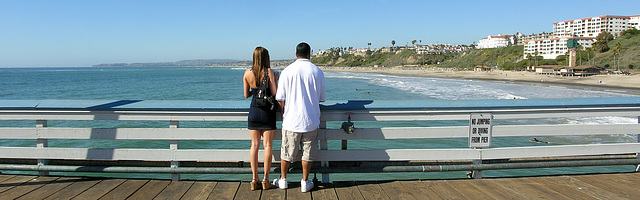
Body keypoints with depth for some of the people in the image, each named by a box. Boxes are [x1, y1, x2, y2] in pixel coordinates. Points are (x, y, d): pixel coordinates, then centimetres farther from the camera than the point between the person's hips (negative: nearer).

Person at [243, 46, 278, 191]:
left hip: (254, 111, 3)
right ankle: (265, 179, 8)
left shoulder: (247, 73, -1)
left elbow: (246, 95, 6)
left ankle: (254, 179, 11)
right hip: (267, 111, -3)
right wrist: (275, 81, 5)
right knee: (267, 145, 5)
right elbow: (275, 94, -13)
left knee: (254, 145, 9)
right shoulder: (269, 72, -11)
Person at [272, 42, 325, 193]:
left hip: (291, 119, 0)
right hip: (311, 119, 1)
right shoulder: (318, 72, -2)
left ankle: (283, 180, 27)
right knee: (308, 152, 11)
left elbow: (280, 98, -3)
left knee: (287, 152, 13)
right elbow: (321, 98, 7)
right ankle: (305, 182, 20)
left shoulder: (287, 71, -6)